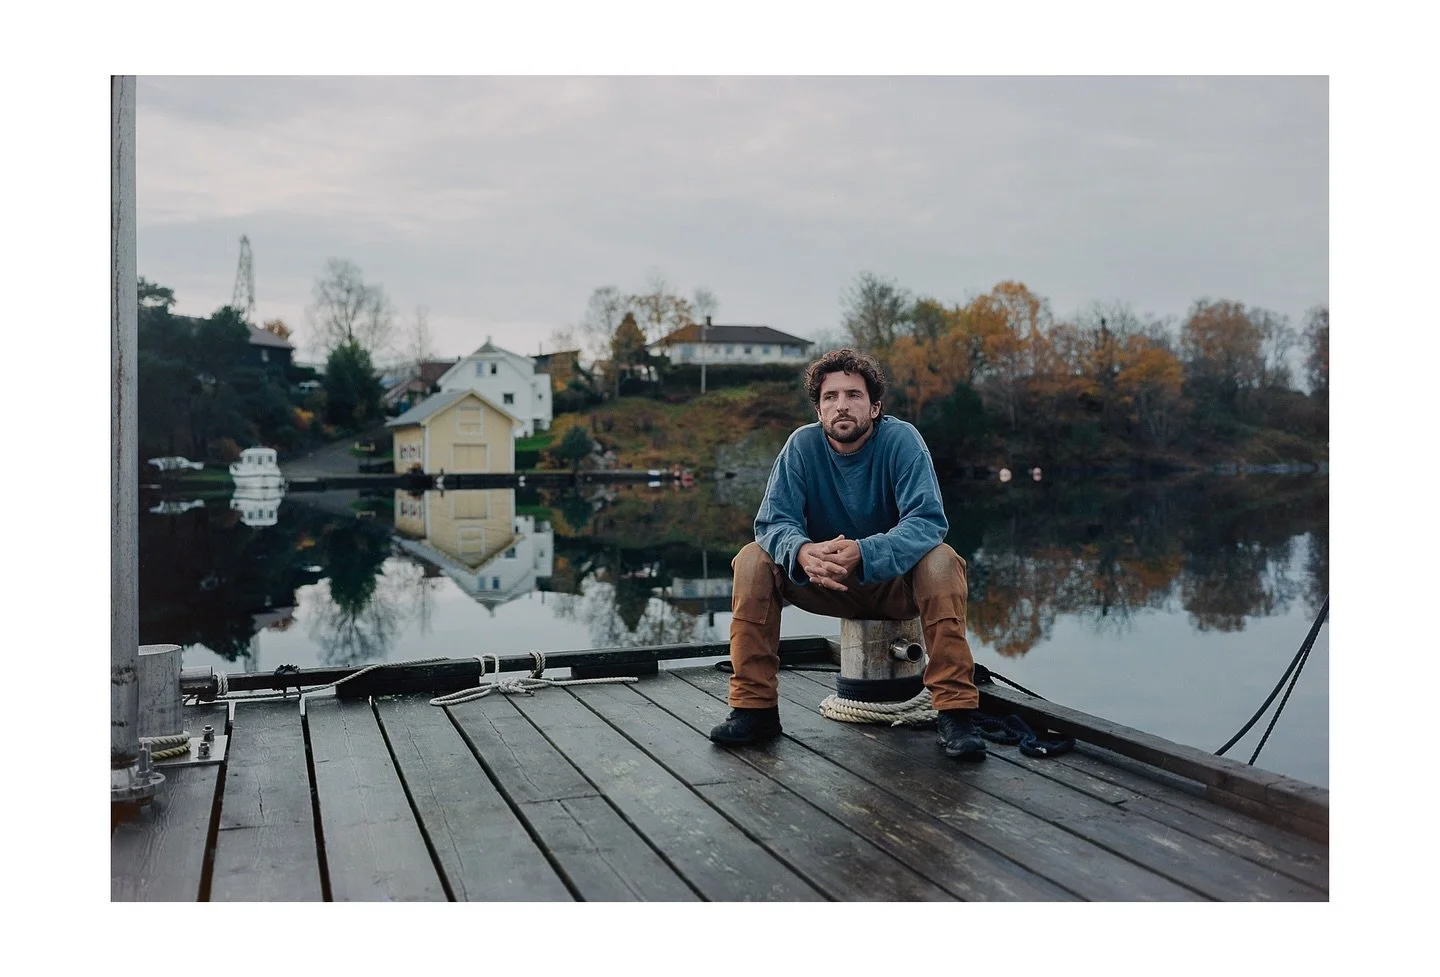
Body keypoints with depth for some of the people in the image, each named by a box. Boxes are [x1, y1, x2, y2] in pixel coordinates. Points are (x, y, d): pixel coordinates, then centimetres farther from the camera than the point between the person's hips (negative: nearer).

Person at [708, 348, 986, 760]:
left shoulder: (901, 439, -17)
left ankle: (956, 709, -28)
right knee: (753, 561, -20)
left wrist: (861, 553, -46)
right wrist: (803, 552, -41)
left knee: (941, 561, -33)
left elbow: (927, 520, -28)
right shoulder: (803, 444, -10)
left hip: (894, 581, -2)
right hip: (825, 584, 2)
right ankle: (754, 707, -15)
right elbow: (773, 521, -16)